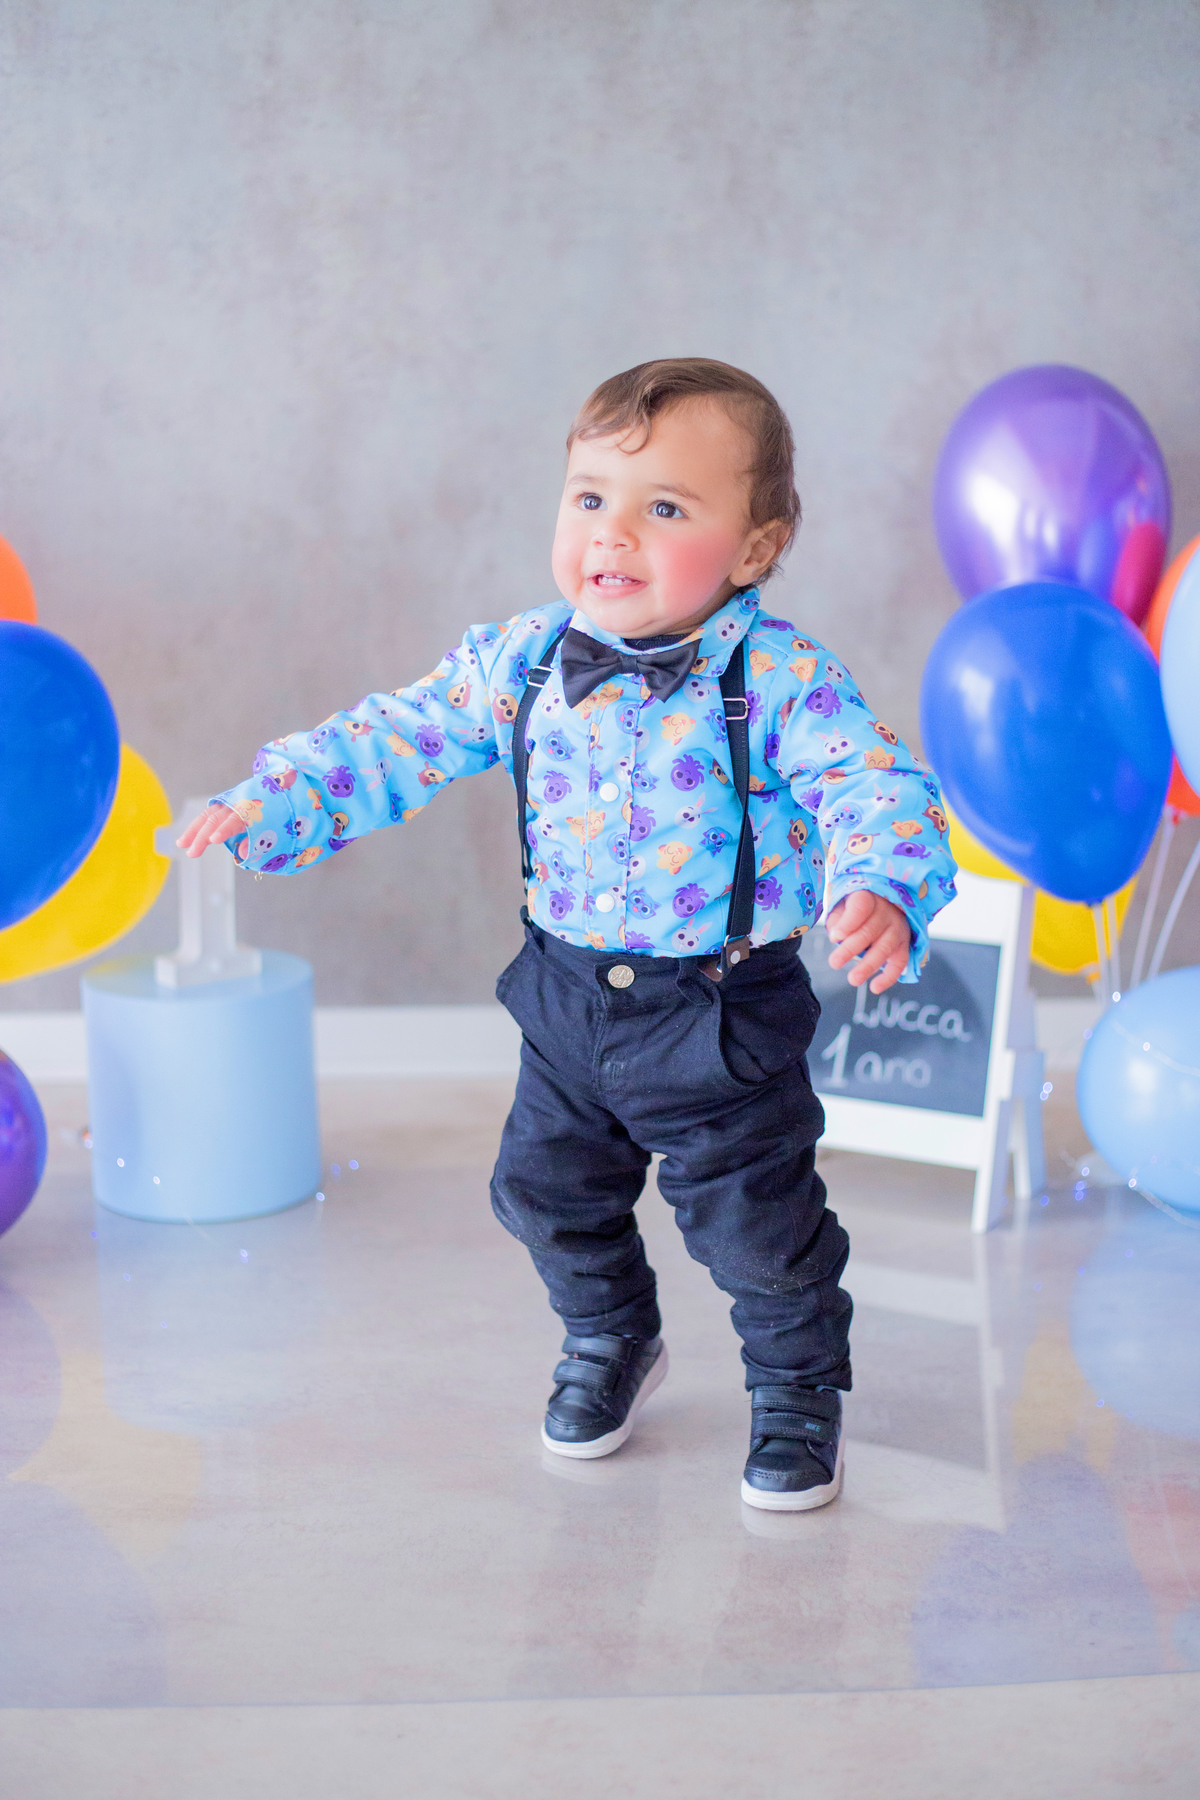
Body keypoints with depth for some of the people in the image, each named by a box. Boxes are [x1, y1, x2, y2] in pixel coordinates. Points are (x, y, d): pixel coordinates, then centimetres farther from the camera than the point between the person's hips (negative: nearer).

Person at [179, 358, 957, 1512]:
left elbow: (878, 787, -26)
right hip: (567, 994, 5)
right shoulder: (522, 661, -6)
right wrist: (270, 804, -6)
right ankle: (608, 1341, 48)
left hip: (723, 1012, -5)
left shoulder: (781, 680, -20)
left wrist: (881, 892, -46)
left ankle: (797, 1390, 32)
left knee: (757, 1220, 5)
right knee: (549, 1191, 20)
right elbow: (401, 740, 1)